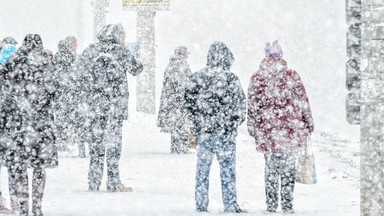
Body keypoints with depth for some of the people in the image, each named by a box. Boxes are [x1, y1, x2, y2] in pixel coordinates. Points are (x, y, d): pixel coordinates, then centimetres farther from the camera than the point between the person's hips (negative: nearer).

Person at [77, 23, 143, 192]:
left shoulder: (90, 51, 5)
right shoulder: (121, 51, -3)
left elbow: (81, 75, 5)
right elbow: (137, 69, 10)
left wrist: (89, 94, 12)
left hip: (95, 102, 3)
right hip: (116, 102, -3)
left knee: (96, 139, 8)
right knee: (113, 139, 1)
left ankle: (93, 183, 8)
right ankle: (113, 183, 1)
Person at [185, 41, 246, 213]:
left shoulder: (196, 78, 0)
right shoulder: (231, 79, -8)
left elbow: (189, 103, 2)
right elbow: (240, 106, -5)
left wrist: (198, 123, 12)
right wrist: (234, 124, 9)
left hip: (203, 131, 3)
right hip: (225, 133, -3)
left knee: (202, 169, 11)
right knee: (227, 169, 4)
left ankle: (201, 206, 15)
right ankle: (231, 206, 6)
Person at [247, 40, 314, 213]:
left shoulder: (257, 78, 0)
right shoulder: (291, 76, -3)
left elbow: (252, 106, 4)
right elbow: (302, 101, 1)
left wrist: (252, 127, 15)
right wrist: (309, 123, 10)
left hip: (267, 130, 1)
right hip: (290, 128, -1)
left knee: (270, 168, 11)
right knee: (288, 168, 5)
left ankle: (271, 205, 13)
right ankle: (287, 205, 5)